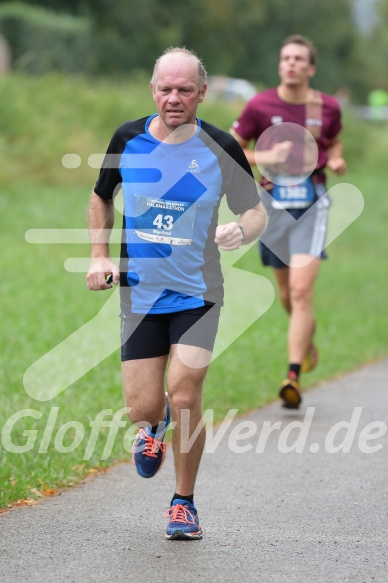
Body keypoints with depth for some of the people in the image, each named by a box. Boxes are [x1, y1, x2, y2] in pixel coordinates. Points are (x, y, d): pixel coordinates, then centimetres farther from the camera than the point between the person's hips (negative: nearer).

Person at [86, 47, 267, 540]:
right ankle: (154, 426, 38)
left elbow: (256, 211, 1)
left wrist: (241, 229, -22)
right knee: (143, 408, -3)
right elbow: (101, 198, 15)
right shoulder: (127, 140, -2)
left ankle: (184, 502, 10)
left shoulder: (221, 148, -7)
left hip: (197, 293, -2)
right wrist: (99, 256, 4)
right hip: (139, 293, 2)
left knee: (184, 399, -12)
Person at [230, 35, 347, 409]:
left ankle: (294, 375, -16)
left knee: (301, 290, -15)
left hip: (311, 203, -1)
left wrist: (336, 161, 0)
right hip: (273, 203, 1)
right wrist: (265, 157, -14)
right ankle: (307, 336, 46)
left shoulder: (327, 107, 1)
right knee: (287, 294, 13)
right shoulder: (260, 106, -4)